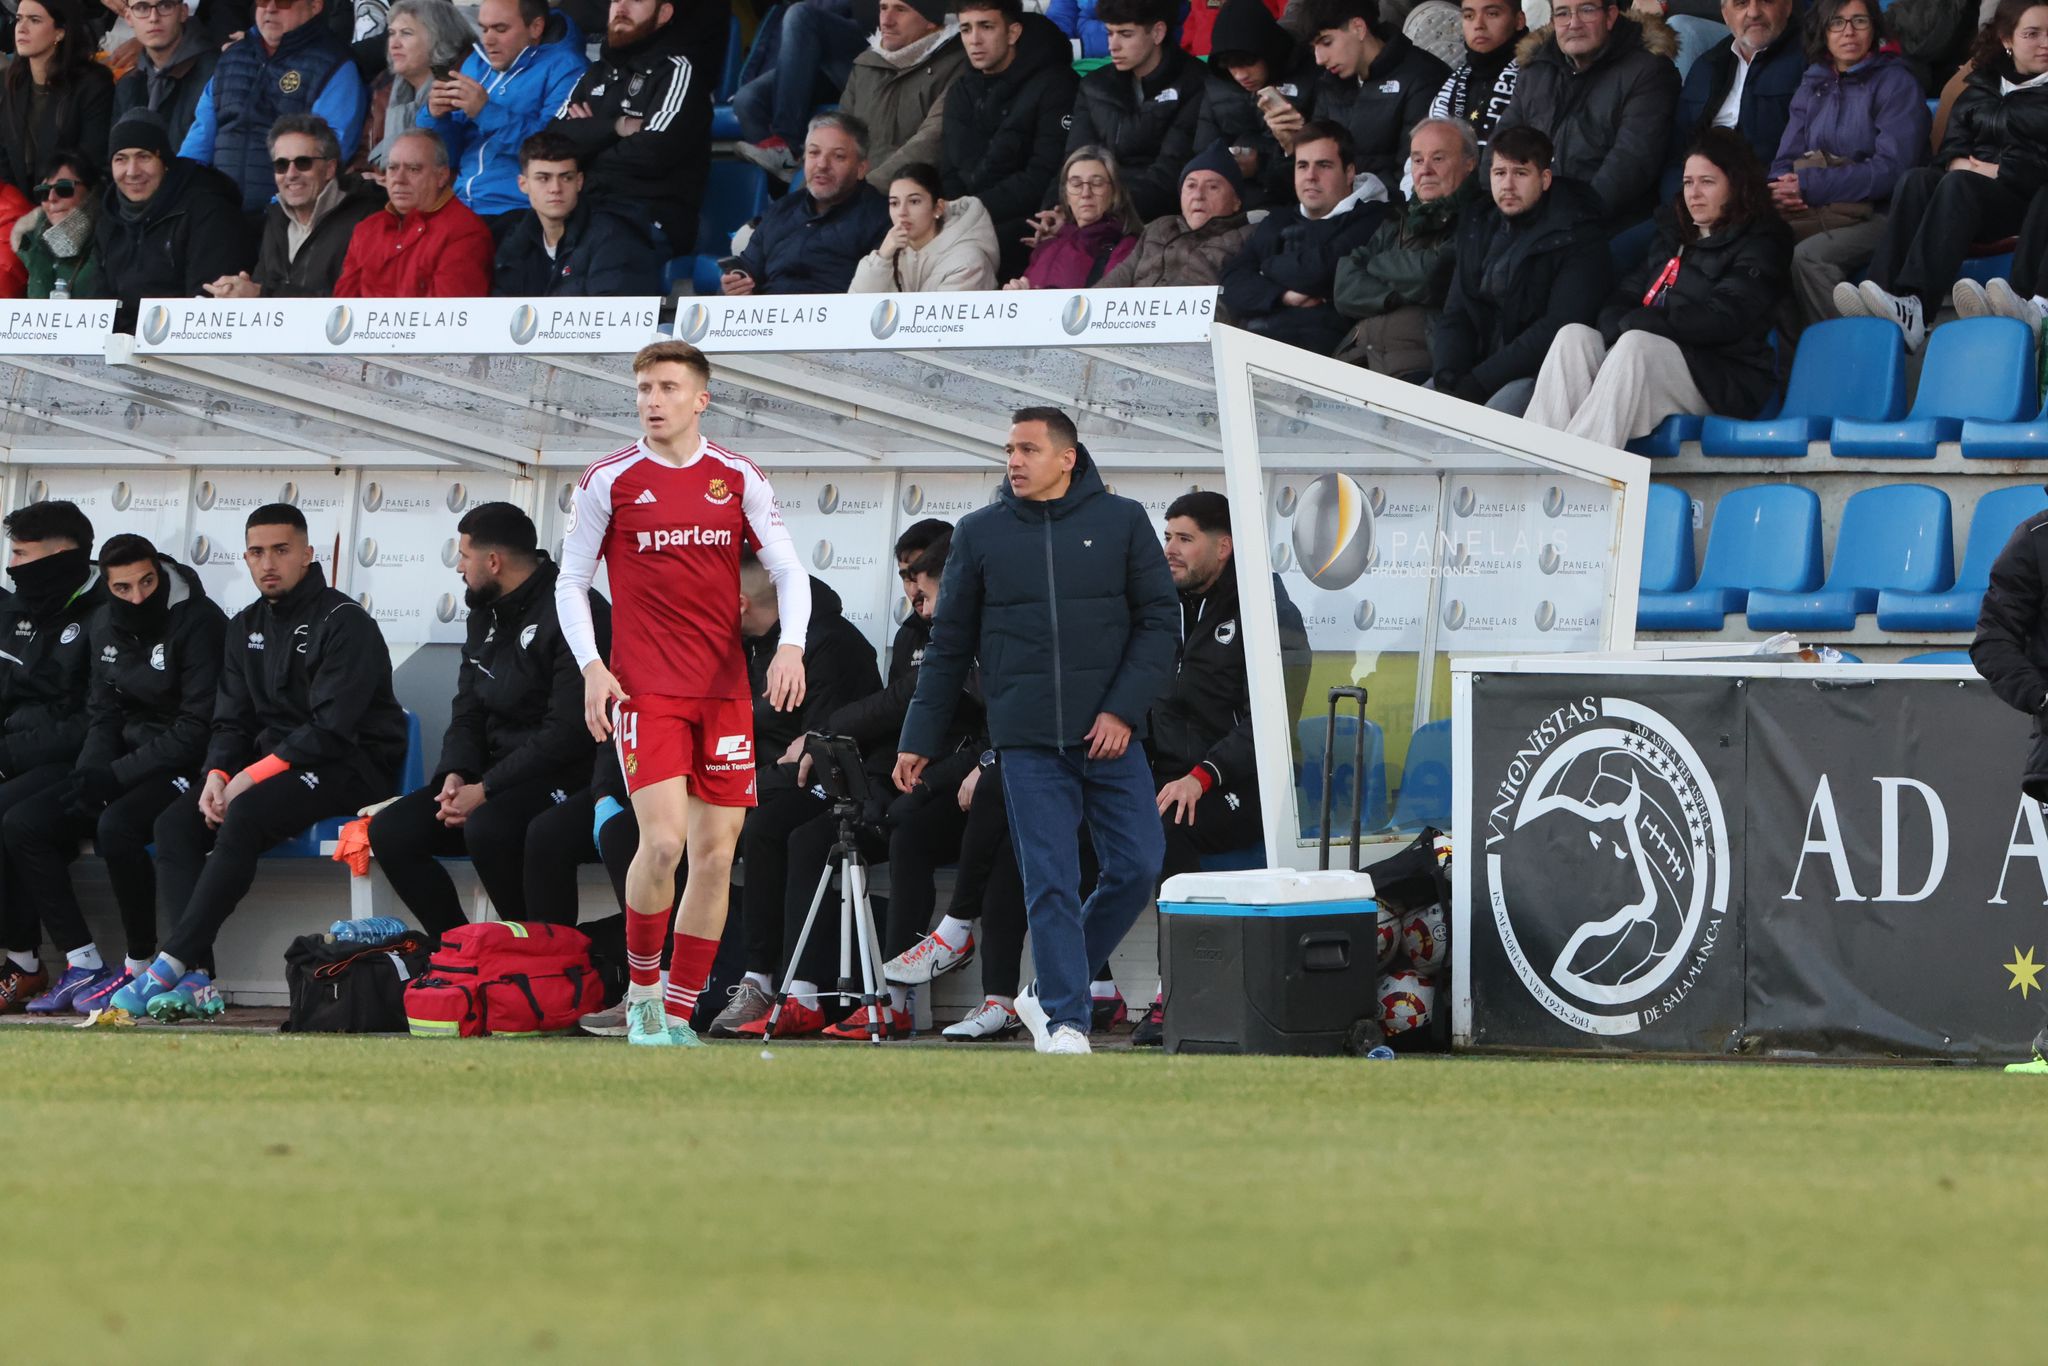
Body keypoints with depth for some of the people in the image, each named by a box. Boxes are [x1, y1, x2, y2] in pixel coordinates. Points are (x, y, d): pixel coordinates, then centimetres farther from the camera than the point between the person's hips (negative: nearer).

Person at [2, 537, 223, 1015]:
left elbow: (198, 728, -17)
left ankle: (139, 967, -20)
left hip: (183, 769, -8)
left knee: (117, 826, -36)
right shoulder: (105, 628, 9)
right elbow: (102, 717, 14)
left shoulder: (197, 623, -14)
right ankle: (83, 965, -12)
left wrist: (115, 776, -18)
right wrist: (88, 777, -7)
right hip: (125, 766, 8)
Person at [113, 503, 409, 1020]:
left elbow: (333, 727, -19)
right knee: (176, 823, -16)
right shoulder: (246, 628, 15)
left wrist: (256, 776, -22)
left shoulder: (343, 623, -10)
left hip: (350, 769, -8)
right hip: (270, 761, 8)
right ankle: (194, 981, -28)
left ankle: (172, 963, -36)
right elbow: (231, 720, 13)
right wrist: (217, 774, -9)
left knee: (245, 817, -34)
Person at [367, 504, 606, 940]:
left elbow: (568, 732, -21)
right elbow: (468, 713, 15)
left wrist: (485, 790, -21)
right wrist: (455, 774, -7)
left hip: (564, 780, -9)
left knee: (488, 828, -37)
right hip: (494, 771, 9)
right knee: (390, 832, -7)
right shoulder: (487, 616, 15)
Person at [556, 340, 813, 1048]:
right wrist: (592, 667, -8)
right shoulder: (609, 482, 0)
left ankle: (679, 1016, 10)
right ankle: (642, 990, 3)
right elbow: (571, 582, 5)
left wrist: (791, 645, -12)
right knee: (663, 840, -18)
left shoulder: (740, 479, 6)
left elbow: (788, 569, 6)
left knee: (715, 853, 1)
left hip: (725, 690, 3)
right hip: (644, 690, -3)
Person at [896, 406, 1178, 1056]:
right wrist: (919, 738, 9)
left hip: (1109, 735, 0)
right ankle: (1064, 1019, -3)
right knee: (1051, 882, -7)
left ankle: (1049, 993, 13)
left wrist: (1124, 709, -8)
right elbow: (949, 644, 13)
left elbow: (1158, 620, 4)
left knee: (1138, 868, -4)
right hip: (1028, 742, 0)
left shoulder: (1120, 522, 5)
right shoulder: (980, 533, 8)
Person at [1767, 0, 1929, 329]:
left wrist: (1811, 185, -17)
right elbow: (1785, 162, 15)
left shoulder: (1895, 83, 2)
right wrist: (1782, 189, -12)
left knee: (1809, 256, -34)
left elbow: (1892, 169, -11)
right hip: (1813, 214, 5)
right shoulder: (1812, 88, 19)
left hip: (1875, 213, -5)